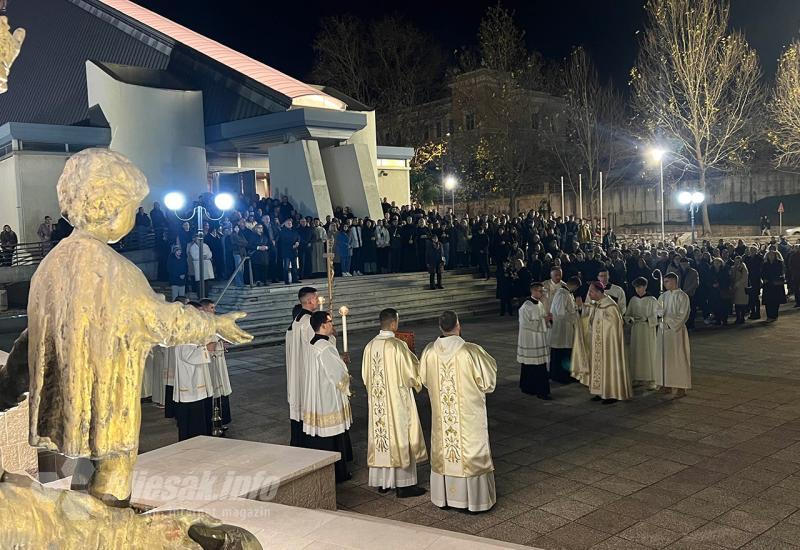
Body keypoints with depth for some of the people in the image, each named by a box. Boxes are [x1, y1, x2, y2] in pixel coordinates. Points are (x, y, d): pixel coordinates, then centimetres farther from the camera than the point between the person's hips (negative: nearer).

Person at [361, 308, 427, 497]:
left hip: (377, 401, 6)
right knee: (400, 437, 2)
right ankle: (403, 484, 8)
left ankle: (382, 481, 21)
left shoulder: (370, 345, 0)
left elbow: (365, 375, 9)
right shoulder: (398, 346, -19)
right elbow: (412, 372, -10)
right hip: (397, 399, -6)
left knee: (381, 435, 13)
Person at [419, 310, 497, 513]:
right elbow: (487, 380, -10)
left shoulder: (430, 352, -8)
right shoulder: (471, 351, -21)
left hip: (441, 413, 4)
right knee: (471, 452, 9)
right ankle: (473, 498, 18)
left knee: (443, 451, 17)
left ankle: (444, 496, 27)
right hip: (468, 414, -4)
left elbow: (425, 380, 7)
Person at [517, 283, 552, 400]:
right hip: (530, 340, -9)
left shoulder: (540, 304, 11)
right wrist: (544, 319, -15)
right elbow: (528, 323, -17)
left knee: (540, 366, 8)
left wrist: (548, 318, -3)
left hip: (540, 340, 9)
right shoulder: (526, 306, -14)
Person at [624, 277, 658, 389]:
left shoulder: (652, 300, -6)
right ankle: (638, 377, 14)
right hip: (635, 329, 4)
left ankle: (651, 380, 0)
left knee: (649, 353, -4)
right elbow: (627, 315, 9)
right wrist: (630, 319, -12)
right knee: (636, 353, 5)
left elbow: (656, 316, -7)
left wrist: (646, 319, -24)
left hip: (648, 329, -4)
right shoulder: (633, 300, 7)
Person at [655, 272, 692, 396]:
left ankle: (681, 386, 3)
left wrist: (668, 320, -16)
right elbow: (659, 311, 10)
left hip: (677, 330, -6)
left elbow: (682, 315, -11)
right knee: (664, 357, 7)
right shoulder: (663, 296, 10)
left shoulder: (682, 296, -8)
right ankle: (667, 384, 15)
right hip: (664, 330, 6)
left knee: (678, 357, -2)